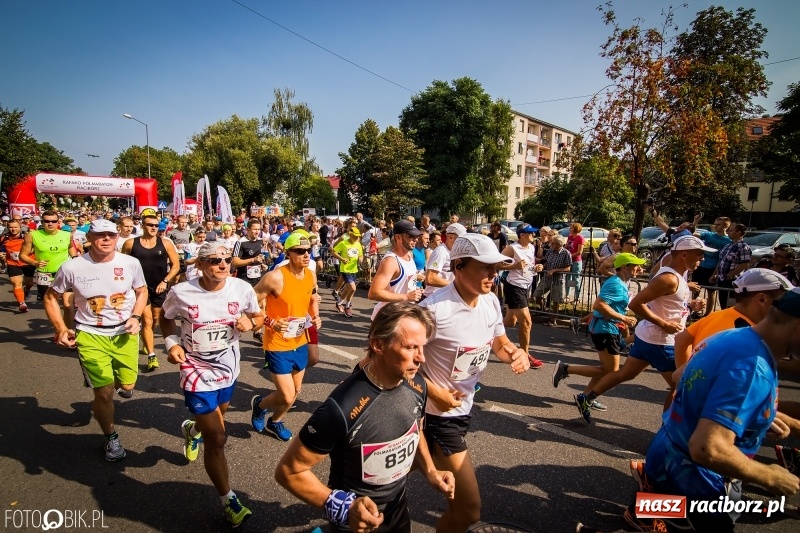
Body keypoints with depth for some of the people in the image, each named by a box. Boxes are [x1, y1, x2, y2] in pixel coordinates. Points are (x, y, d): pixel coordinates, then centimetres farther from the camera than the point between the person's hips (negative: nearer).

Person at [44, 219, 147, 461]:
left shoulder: (130, 263, -10)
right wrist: (61, 329, -7)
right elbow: (51, 297, 3)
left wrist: (135, 317, -8)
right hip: (90, 335, -1)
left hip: (124, 332, 2)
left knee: (127, 385, 10)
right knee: (105, 392, 0)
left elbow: (141, 291, 6)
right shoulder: (72, 267, -13)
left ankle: (118, 382, 51)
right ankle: (111, 437, 26)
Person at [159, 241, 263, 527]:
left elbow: (259, 316, 2)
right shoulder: (181, 292, -17)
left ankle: (192, 429, 67)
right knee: (217, 437, -3)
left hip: (228, 369, 4)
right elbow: (165, 318, 3)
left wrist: (250, 322, -21)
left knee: (217, 417, 28)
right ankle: (229, 500, 17)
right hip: (197, 373, -4)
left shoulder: (242, 289, -14)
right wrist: (172, 343, -14)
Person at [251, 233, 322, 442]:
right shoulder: (275, 277, -22)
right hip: (278, 345, -7)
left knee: (296, 390, 20)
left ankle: (274, 421, 47)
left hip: (300, 343, 7)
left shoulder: (311, 276, -2)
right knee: (287, 397, -4)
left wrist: (315, 317, -2)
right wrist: (271, 323, -26)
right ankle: (259, 404, 29)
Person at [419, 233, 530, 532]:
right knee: (470, 508, -1)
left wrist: (516, 354, -10)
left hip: (464, 408, 8)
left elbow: (500, 344, 12)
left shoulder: (491, 303, -3)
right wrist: (435, 393, -25)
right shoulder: (434, 308, -28)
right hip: (438, 412, -8)